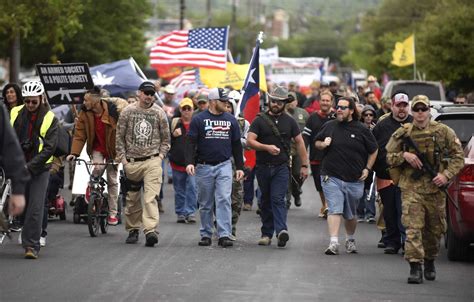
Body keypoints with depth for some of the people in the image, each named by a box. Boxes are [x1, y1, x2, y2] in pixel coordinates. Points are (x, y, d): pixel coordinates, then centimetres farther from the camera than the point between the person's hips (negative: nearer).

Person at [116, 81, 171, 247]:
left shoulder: (159, 113, 3)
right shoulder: (128, 111, 3)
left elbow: (166, 138, 11)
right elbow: (120, 136, 7)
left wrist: (161, 155, 0)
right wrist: (122, 157, 1)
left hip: (152, 161, -2)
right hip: (132, 162, 2)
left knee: (150, 197, -15)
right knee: (132, 199, 10)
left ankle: (151, 231, -24)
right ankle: (133, 230, 24)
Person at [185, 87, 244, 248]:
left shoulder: (230, 120, 9)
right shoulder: (199, 119, -1)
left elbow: (236, 145, 14)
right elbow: (191, 143, -4)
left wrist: (239, 167, 10)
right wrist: (190, 162, -18)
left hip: (224, 165, 1)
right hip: (204, 167, -1)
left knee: (224, 200, -10)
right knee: (205, 204, 7)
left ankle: (224, 235, -13)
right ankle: (206, 235, 16)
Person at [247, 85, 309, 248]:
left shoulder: (289, 121, 7)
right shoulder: (260, 120, 3)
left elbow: (300, 142, 10)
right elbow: (250, 141, -7)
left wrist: (304, 165, 5)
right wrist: (267, 147, -23)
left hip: (281, 167, -2)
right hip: (263, 167, 2)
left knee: (278, 198, -16)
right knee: (265, 201, 9)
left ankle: (281, 230, -27)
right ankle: (266, 233, 16)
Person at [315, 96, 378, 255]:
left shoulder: (361, 130, 2)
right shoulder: (329, 126, 4)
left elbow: (373, 151, 11)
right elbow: (317, 143, 18)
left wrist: (367, 169, 1)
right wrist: (323, 144, -5)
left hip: (354, 179, 1)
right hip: (331, 177, -1)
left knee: (350, 214, 14)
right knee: (334, 210, -15)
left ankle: (350, 240, 35)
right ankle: (333, 243, -21)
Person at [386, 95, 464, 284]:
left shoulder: (443, 132, 2)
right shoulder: (402, 133, 3)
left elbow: (458, 156, 5)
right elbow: (389, 157, 9)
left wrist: (446, 175, -9)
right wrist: (404, 156, -11)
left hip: (435, 188, 1)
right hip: (411, 188, -1)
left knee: (435, 230, 13)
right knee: (413, 228, -13)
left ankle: (430, 263, 34)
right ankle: (415, 267, -15)